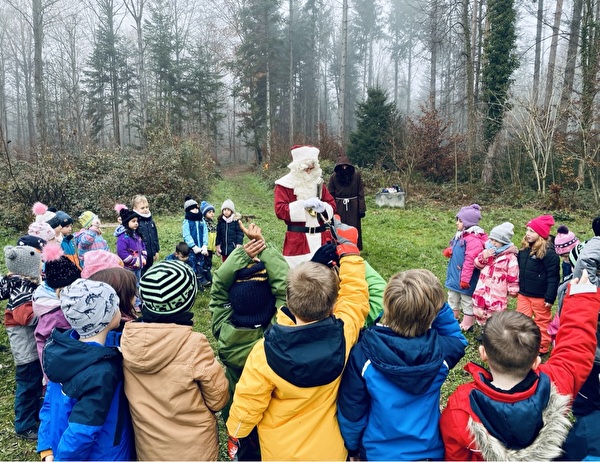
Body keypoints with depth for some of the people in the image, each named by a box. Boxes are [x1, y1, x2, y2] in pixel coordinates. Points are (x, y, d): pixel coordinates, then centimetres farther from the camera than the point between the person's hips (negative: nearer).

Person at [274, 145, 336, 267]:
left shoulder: (318, 182, 13)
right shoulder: (284, 185, -3)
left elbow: (332, 205, 15)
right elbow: (280, 211, -12)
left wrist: (323, 208, -9)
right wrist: (303, 204, -20)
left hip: (320, 237, 5)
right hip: (297, 239, -5)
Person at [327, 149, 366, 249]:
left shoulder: (356, 175, -3)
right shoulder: (334, 176, -2)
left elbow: (361, 193, -3)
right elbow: (330, 195, -2)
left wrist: (361, 209, -6)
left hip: (353, 207, 0)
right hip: (339, 208, 0)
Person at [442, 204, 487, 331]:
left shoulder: (474, 239, -24)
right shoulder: (460, 235, 7)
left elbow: (470, 260, -26)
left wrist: (465, 278, -24)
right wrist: (449, 251, -3)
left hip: (465, 278, -10)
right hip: (454, 275, 10)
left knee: (467, 301, 7)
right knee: (452, 299, 22)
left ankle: (467, 325, 20)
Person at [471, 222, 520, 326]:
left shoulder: (510, 257, -14)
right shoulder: (487, 251, 5)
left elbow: (513, 276, -10)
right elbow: (477, 265, 9)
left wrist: (513, 291, -4)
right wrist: (483, 257, -10)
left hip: (497, 294, -6)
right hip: (483, 291, 7)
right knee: (481, 314, 18)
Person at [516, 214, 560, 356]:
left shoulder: (549, 253, -18)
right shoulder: (525, 249, 4)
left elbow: (553, 277, -17)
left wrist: (550, 298, -18)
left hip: (540, 296, -6)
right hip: (523, 293, 7)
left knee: (542, 322, 11)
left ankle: (542, 347, 26)